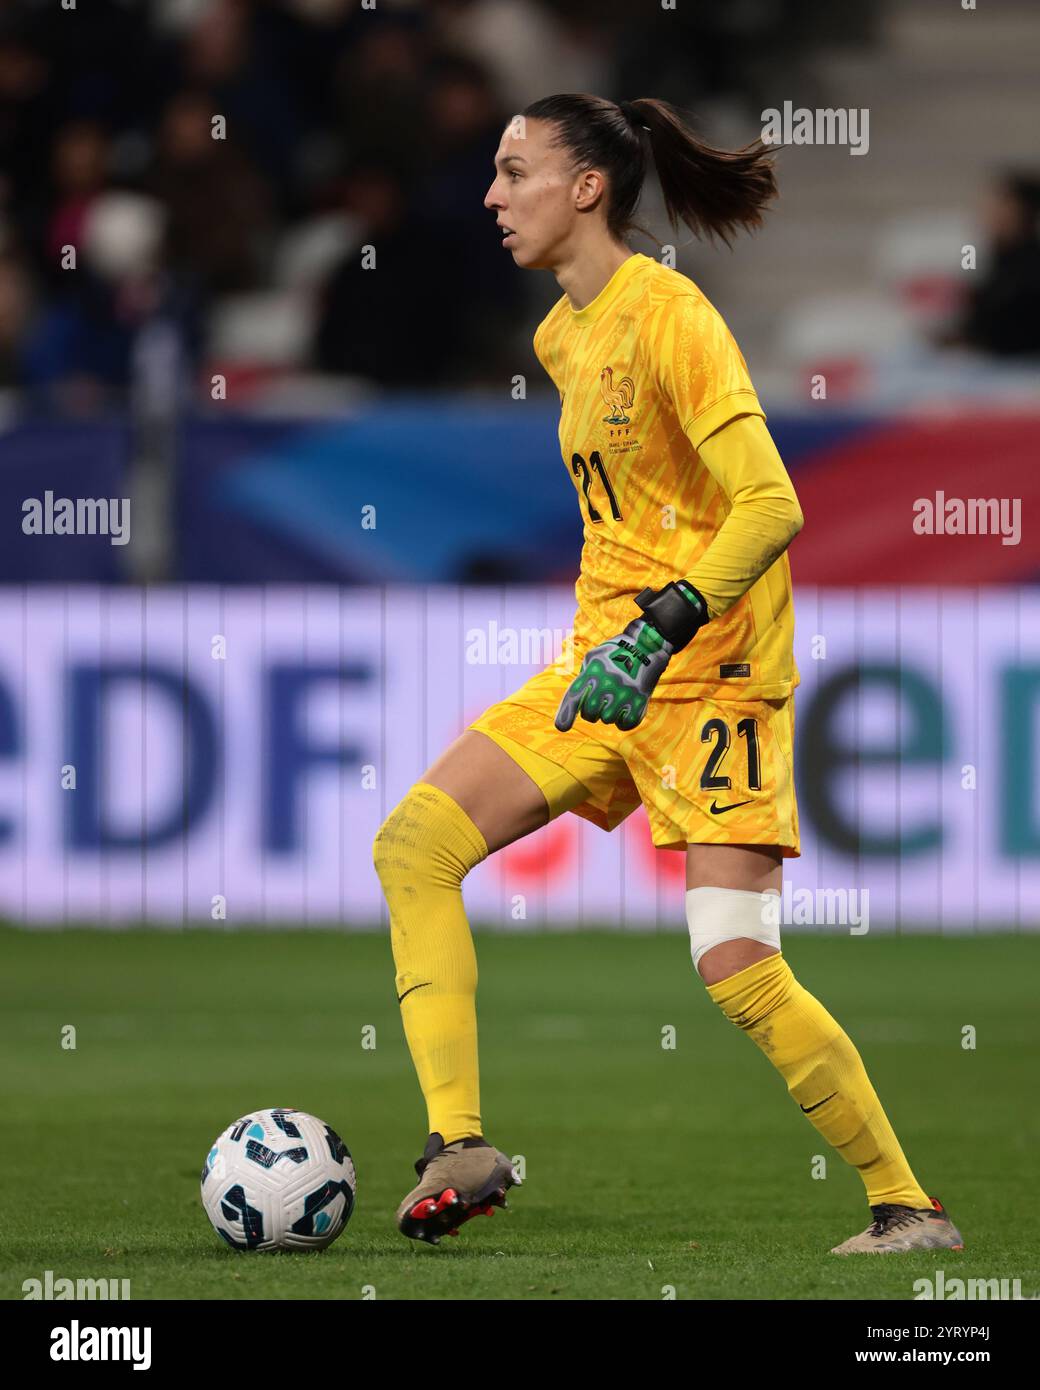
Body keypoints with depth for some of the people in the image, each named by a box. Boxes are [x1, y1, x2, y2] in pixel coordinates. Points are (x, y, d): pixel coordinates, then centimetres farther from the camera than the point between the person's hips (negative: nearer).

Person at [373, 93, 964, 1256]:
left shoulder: (668, 318, -15)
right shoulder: (561, 335, 13)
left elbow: (771, 504, -23)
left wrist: (660, 633, -29)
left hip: (711, 671, -9)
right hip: (609, 664, 9)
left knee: (738, 970, -14)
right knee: (412, 842, -6)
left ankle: (907, 1206, -1)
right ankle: (459, 1146, -10)